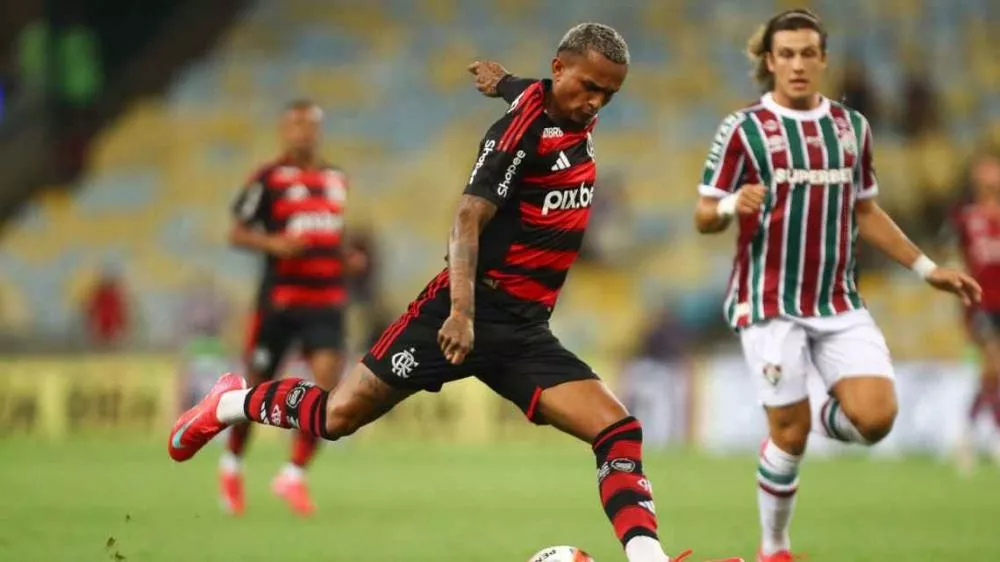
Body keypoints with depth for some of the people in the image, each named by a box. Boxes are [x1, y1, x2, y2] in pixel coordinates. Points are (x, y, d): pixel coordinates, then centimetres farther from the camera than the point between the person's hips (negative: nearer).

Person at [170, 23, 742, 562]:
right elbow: (469, 218, -24)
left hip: (527, 332, 7)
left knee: (619, 431, -13)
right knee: (339, 416, -2)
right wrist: (461, 311, -34)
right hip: (471, 311, -7)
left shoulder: (579, 121, 8)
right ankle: (233, 403, 25)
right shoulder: (526, 123, -14)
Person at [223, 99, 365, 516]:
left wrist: (347, 259, 9)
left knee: (327, 380, -15)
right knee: (259, 386, 6)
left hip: (327, 299, 4)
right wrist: (273, 243, -20)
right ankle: (232, 464, 31)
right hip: (279, 297, -4)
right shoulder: (268, 179, -3)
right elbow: (236, 233, -3)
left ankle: (294, 475, -6)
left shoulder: (337, 180, 14)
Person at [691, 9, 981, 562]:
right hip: (771, 303, -4)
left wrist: (927, 269, 16)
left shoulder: (852, 126, 9)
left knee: (875, 417, -14)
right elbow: (703, 217, -3)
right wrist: (733, 206, -25)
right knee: (790, 431, -5)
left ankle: (825, 421, 21)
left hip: (839, 302, 4)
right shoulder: (743, 129, -4)